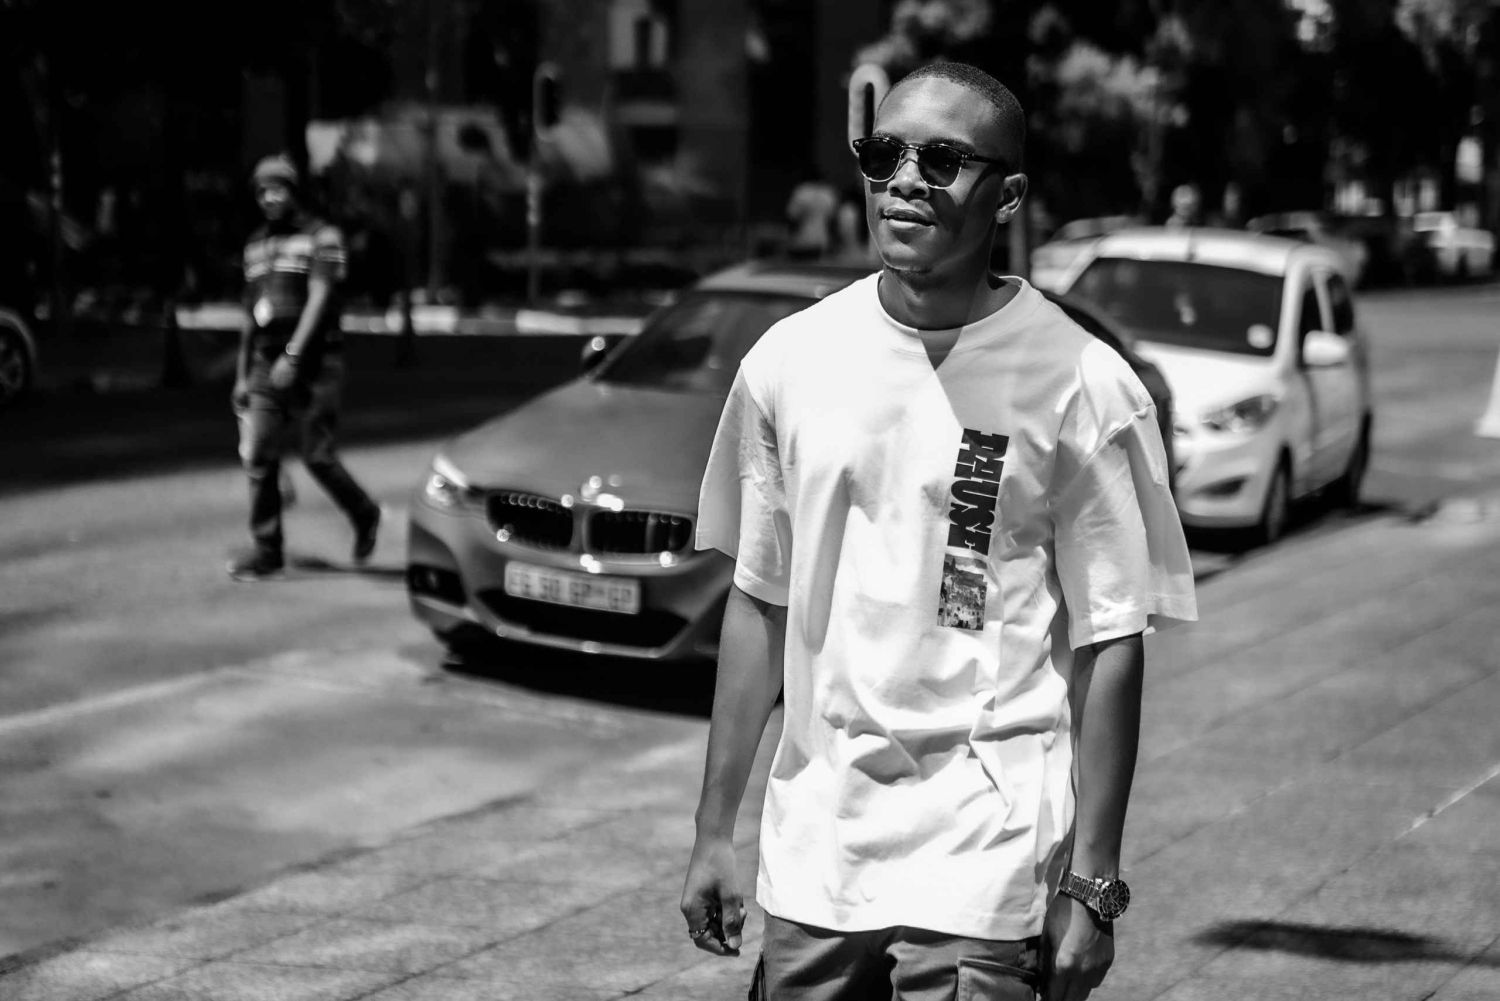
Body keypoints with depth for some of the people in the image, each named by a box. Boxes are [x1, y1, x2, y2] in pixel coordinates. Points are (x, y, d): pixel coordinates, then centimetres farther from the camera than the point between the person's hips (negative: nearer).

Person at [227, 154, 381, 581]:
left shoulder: (322, 237, -4)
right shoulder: (257, 245, 16)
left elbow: (319, 299, -14)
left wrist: (292, 355, -24)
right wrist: (242, 375, 17)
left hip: (314, 362, -5)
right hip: (267, 365, 5)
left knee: (318, 456, -4)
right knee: (258, 455, -5)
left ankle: (364, 514, 22)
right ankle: (266, 550, 0)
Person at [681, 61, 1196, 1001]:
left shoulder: (1080, 386, -7)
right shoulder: (791, 360, 4)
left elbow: (1110, 645, -7)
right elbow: (761, 606, 10)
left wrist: (1092, 883, -10)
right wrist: (715, 828, 8)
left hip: (985, 853, -3)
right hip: (812, 846, 4)